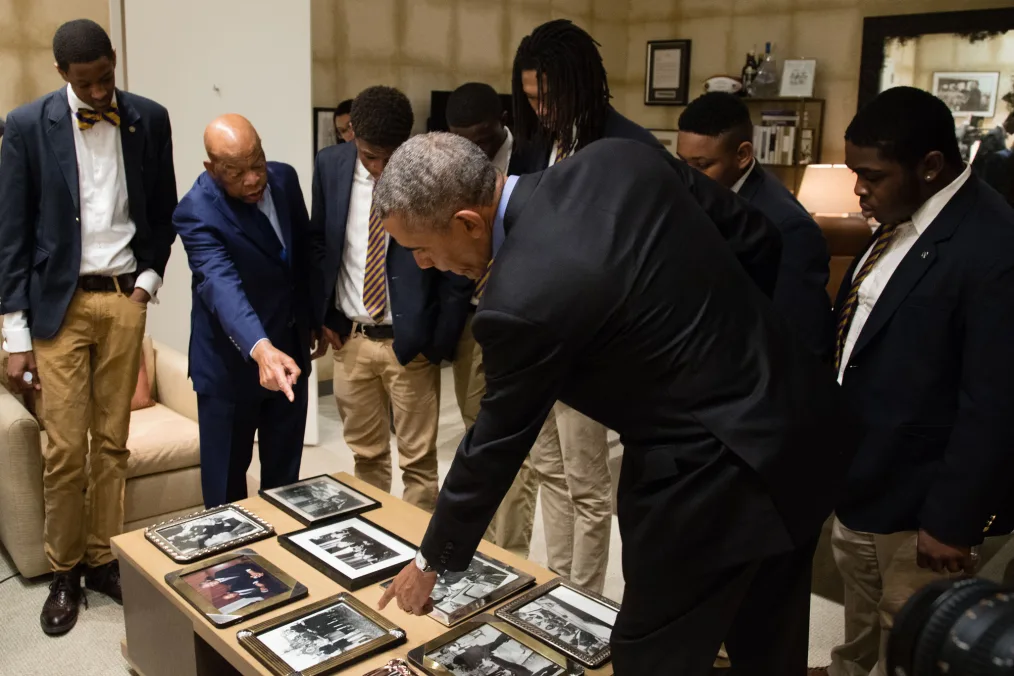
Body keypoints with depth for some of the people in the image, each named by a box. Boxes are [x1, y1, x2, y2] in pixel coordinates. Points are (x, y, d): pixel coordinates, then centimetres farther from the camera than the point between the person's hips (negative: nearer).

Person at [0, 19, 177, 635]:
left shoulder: (149, 119, 4)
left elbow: (164, 210, 14)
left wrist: (149, 277, 1)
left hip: (125, 300, 2)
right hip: (60, 303, -2)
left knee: (112, 442, 9)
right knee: (65, 449, 0)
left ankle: (105, 559, 22)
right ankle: (64, 572, 17)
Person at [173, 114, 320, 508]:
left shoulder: (284, 178, -5)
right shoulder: (197, 214, -23)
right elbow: (222, 285, -39)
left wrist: (313, 316, 15)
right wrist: (261, 349, -54)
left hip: (290, 347, 6)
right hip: (231, 362, -5)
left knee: (285, 472, 18)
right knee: (226, 480, 8)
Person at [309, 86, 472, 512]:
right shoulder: (330, 165, -2)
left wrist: (440, 342, -9)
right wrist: (323, 316, 5)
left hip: (410, 343, -3)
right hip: (349, 338, 4)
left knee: (418, 462, 7)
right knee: (366, 455, 17)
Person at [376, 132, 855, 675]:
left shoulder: (519, 300, -24)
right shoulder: (618, 158, -4)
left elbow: (496, 445, -11)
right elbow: (755, 235, 7)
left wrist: (431, 561, 7)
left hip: (709, 472, -8)